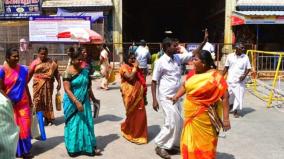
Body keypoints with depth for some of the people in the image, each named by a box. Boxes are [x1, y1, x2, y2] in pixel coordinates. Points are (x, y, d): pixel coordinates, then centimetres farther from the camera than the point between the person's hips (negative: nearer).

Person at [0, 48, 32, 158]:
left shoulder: (23, 69, -1)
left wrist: (29, 100, 12)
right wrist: (9, 101, -13)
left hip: (23, 103, 2)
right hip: (9, 104, -2)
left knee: (25, 126, 6)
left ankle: (25, 150, 23)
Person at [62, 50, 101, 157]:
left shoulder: (85, 71, 3)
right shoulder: (68, 73, -14)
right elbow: (67, 90, -20)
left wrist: (93, 98, 21)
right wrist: (76, 102, -27)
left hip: (84, 102, 5)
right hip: (72, 103, -5)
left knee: (86, 123, 9)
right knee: (73, 124, 8)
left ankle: (89, 147, 19)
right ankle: (73, 148, 23)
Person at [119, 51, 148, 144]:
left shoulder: (136, 68, 16)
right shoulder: (124, 68, -6)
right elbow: (130, 78, -24)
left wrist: (144, 96, 15)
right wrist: (135, 68, -12)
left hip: (139, 95, 7)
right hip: (130, 95, -7)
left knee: (140, 115, 9)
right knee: (132, 114, 3)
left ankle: (139, 134, 25)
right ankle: (128, 132, 25)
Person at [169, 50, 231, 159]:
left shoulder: (215, 76, -15)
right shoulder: (193, 73, 3)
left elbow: (225, 97, -17)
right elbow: (185, 85, 15)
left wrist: (226, 119, -20)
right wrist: (176, 96, -3)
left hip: (205, 118, -6)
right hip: (191, 116, 6)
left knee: (204, 144, 8)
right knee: (190, 142, 17)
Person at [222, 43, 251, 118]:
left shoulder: (245, 57, 0)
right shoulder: (230, 56, 1)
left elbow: (248, 68, 4)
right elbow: (226, 67, 7)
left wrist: (244, 75, -13)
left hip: (240, 81, 0)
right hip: (230, 80, 1)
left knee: (239, 95, -3)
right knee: (229, 95, 9)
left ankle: (235, 110, 11)